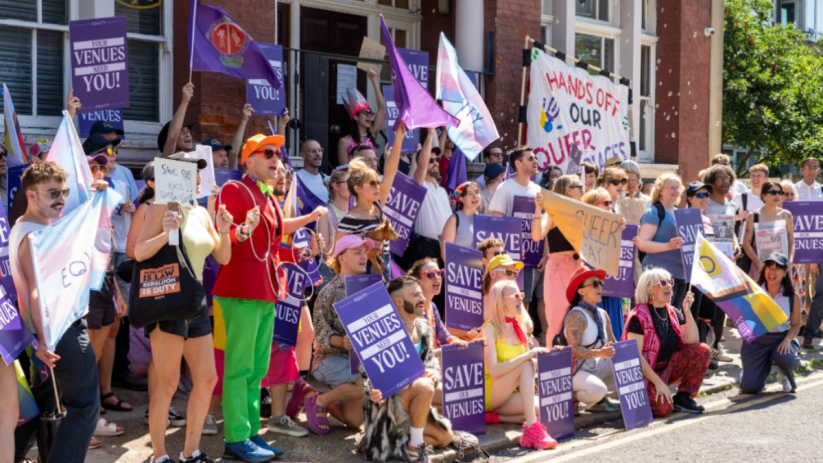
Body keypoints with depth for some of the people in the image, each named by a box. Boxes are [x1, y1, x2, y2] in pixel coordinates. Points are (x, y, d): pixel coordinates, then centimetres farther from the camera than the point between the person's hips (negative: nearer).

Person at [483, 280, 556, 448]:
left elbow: (531, 364, 9)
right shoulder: (489, 329, -14)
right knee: (526, 364, -29)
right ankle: (531, 429, -35)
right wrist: (528, 355, -30)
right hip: (488, 393, -6)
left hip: (510, 393, 6)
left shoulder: (520, 329, 8)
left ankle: (496, 416, -5)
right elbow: (494, 370, -25)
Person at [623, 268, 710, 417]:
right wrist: (658, 382, -24)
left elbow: (692, 342, -4)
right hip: (646, 374, -7)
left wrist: (687, 311, -10)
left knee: (703, 350, -11)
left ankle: (683, 397, -5)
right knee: (663, 408, -31)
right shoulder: (638, 317, -16)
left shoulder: (674, 313, 6)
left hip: (668, 368, 7)